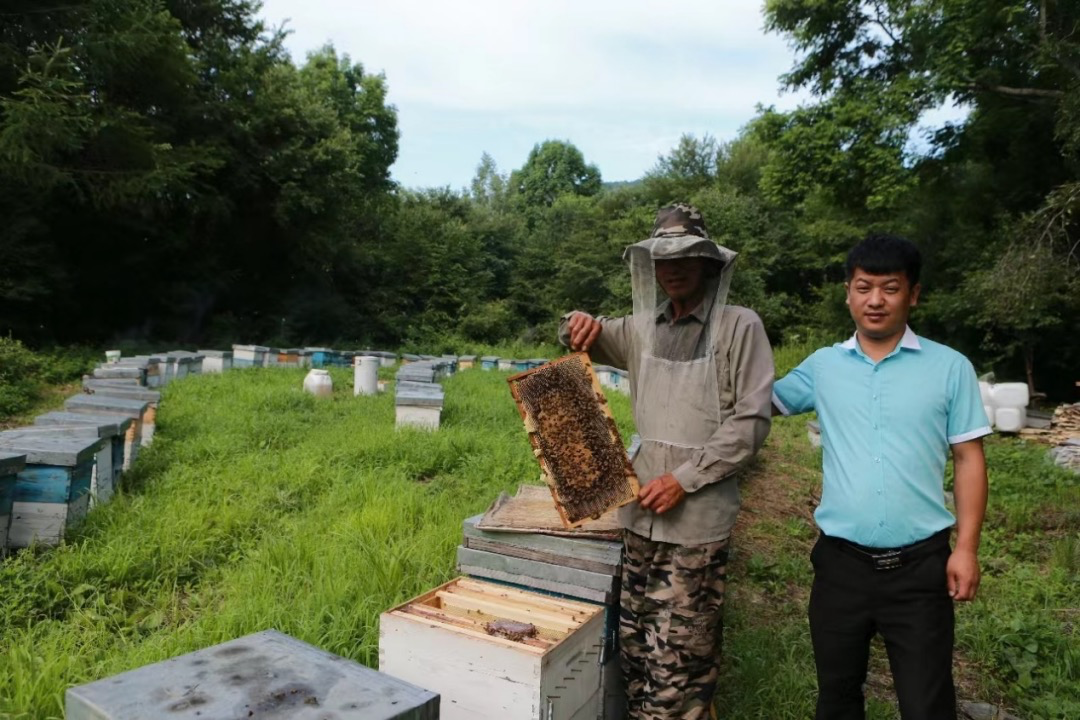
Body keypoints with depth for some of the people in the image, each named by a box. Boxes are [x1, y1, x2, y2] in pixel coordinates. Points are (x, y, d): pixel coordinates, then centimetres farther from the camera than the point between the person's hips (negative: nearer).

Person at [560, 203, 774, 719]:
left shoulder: (739, 326, -6)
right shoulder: (641, 327, 9)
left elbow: (751, 421, -10)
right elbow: (582, 342, 24)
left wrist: (684, 479, -14)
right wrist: (578, 325, 0)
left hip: (698, 517, -5)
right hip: (642, 509, 5)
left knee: (679, 656, -1)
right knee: (634, 643, 15)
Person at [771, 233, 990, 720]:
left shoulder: (950, 367, -2)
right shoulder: (822, 365, 2)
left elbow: (968, 459, 0)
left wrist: (966, 547, -5)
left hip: (920, 565, -1)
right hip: (841, 561, 2)